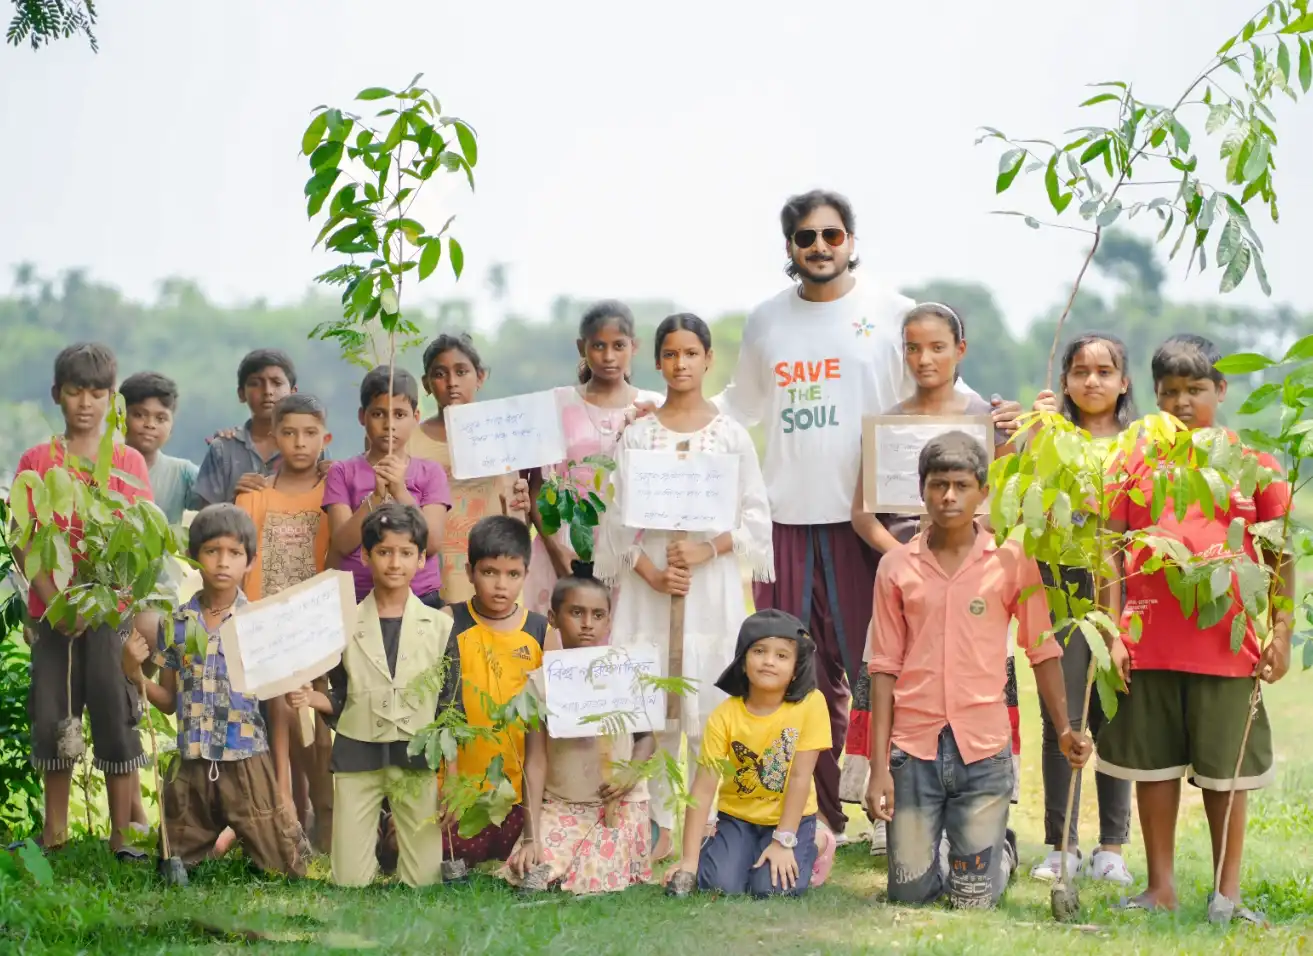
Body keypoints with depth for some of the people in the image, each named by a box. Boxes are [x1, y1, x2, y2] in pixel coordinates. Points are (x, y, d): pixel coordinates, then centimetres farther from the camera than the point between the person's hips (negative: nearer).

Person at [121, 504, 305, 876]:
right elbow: (169, 701, 10)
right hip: (192, 766, 3)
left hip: (247, 763, -3)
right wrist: (134, 673, -6)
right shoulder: (175, 624, 2)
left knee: (284, 871, 0)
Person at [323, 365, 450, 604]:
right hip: (358, 597, 0)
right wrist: (376, 496, -19)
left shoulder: (430, 472, 4)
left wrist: (400, 491, -18)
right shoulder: (343, 472, 4)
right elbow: (342, 544, -6)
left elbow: (432, 543, -7)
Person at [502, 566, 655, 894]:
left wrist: (633, 772, -18)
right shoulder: (541, 682, -3)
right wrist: (530, 837, -10)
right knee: (535, 881, -17)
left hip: (620, 807, 0)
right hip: (559, 808, 0)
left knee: (601, 886, -12)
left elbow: (647, 736, 5)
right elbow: (536, 762, -4)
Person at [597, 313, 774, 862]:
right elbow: (618, 518, 2)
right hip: (650, 585, 1)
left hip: (712, 585, -1)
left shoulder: (731, 435, 4)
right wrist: (652, 572, -12)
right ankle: (665, 826, 8)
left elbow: (756, 518, 3)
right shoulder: (637, 436, 6)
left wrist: (707, 551, -12)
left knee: (708, 707, -3)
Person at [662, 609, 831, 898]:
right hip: (738, 817, 1)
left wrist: (783, 842, -20)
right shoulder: (724, 715, -15)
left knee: (775, 888, -22)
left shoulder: (810, 704, -19)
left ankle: (806, 851, 11)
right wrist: (690, 858, -22)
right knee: (719, 885, -21)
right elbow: (704, 787, -17)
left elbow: (799, 777, -17)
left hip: (791, 818, -1)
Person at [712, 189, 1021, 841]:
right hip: (789, 518, 3)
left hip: (865, 517, -3)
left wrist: (991, 418, -14)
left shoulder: (891, 314, 3)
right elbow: (742, 406, 26)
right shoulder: (766, 322, 13)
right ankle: (814, 817, 13)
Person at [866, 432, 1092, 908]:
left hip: (983, 748, -1)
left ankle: (1001, 851, 33)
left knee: (973, 899, 1)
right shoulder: (896, 566, 3)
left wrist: (1065, 728, -7)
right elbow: (885, 668, 4)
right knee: (910, 893, 5)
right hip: (914, 747, 1)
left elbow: (1043, 651, 5)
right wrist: (878, 765, 0)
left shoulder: (1011, 560, 0)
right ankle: (935, 851, 37)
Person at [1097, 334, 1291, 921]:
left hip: (1228, 645, -1)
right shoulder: (1136, 461, 4)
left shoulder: (1252, 462, 2)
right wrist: (1111, 631, -1)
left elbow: (1281, 553, 5)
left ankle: (1228, 894, 15)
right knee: (1153, 765, 8)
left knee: (1226, 769, 6)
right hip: (1149, 644, 1)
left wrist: (1281, 634, 0)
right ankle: (1161, 889, 17)